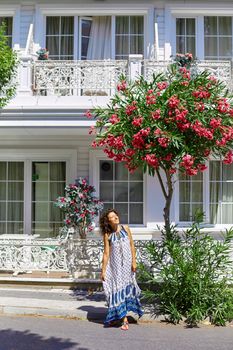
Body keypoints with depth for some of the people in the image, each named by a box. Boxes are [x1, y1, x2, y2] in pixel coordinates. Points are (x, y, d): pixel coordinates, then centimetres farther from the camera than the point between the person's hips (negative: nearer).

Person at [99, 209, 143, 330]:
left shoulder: (125, 229, 1)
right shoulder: (107, 235, -3)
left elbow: (132, 245, 4)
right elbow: (106, 253, -3)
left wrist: (134, 261, -3)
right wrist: (103, 270, -4)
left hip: (127, 263, 2)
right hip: (115, 264, -2)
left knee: (126, 287, 6)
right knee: (117, 288, 1)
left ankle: (117, 316, 21)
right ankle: (124, 319, 12)